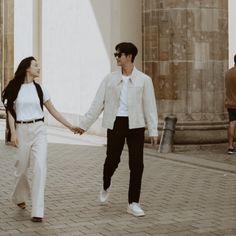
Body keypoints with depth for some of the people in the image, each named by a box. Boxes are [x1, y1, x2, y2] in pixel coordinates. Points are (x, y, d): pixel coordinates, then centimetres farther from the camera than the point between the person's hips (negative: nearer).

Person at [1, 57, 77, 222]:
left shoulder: (40, 89, 6)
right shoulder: (15, 88, 0)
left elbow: (53, 111, 10)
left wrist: (69, 126, 8)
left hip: (39, 130, 1)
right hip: (22, 130, -1)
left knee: (40, 167, -13)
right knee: (22, 167, 10)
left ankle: (38, 211, -12)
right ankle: (20, 197, 42)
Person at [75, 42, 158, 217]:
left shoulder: (144, 80, 0)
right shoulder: (110, 79, 4)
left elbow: (150, 106, -2)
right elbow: (98, 104, 5)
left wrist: (153, 131, -8)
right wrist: (84, 124, 2)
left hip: (135, 124, -1)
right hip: (115, 124, 1)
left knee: (137, 164, -4)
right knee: (112, 160, 8)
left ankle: (133, 203, 6)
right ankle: (106, 185, 42)